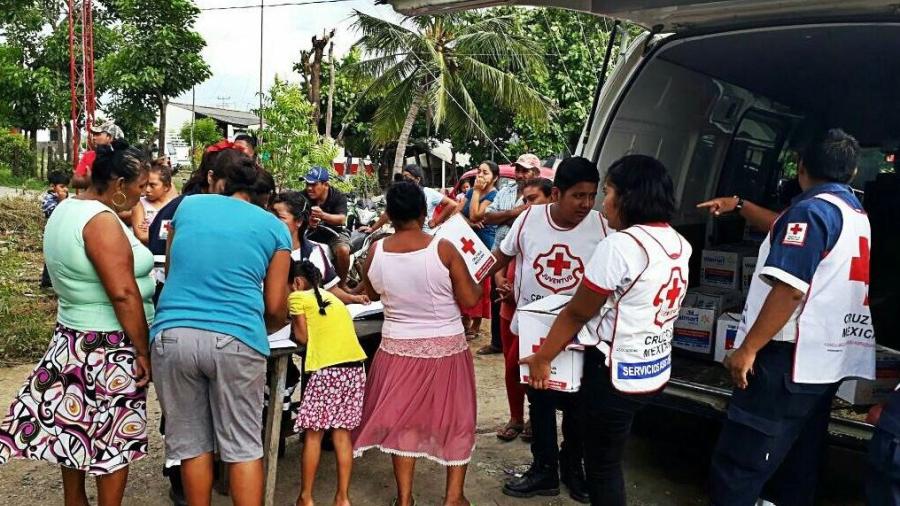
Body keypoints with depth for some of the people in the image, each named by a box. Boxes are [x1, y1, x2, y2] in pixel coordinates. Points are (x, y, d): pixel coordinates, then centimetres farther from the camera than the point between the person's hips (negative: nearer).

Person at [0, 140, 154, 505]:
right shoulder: (101, 220, -21)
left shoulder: (66, 209, 9)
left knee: (76, 427, 19)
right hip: (109, 348, -9)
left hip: (73, 340, 9)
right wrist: (143, 352, -19)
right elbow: (123, 293, -25)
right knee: (114, 437, 4)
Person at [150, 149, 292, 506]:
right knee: (243, 446, 8)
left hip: (172, 334, 2)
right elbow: (275, 307, 8)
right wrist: (262, 331, 30)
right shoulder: (274, 227, 9)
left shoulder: (188, 206, 14)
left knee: (191, 443, 14)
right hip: (236, 340, -2)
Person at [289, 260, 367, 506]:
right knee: (342, 434, 12)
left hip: (327, 371, -6)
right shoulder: (330, 296, 23)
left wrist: (293, 320, 19)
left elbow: (302, 337, 3)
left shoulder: (298, 297, 4)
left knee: (313, 434, 6)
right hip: (355, 368, 6)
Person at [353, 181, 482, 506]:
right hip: (446, 347, -2)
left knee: (403, 418, 17)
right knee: (454, 418, 15)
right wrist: (476, 282, 8)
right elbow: (470, 299, -12)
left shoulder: (376, 251, -7)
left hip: (399, 348, 2)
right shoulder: (443, 249, -16)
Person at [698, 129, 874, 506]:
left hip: (789, 359, -10)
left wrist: (747, 349, -21)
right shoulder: (858, 216, 16)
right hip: (828, 362, 10)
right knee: (799, 460, 20)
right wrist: (739, 205, 35)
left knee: (737, 466, -6)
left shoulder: (812, 210, -14)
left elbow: (790, 290, -24)